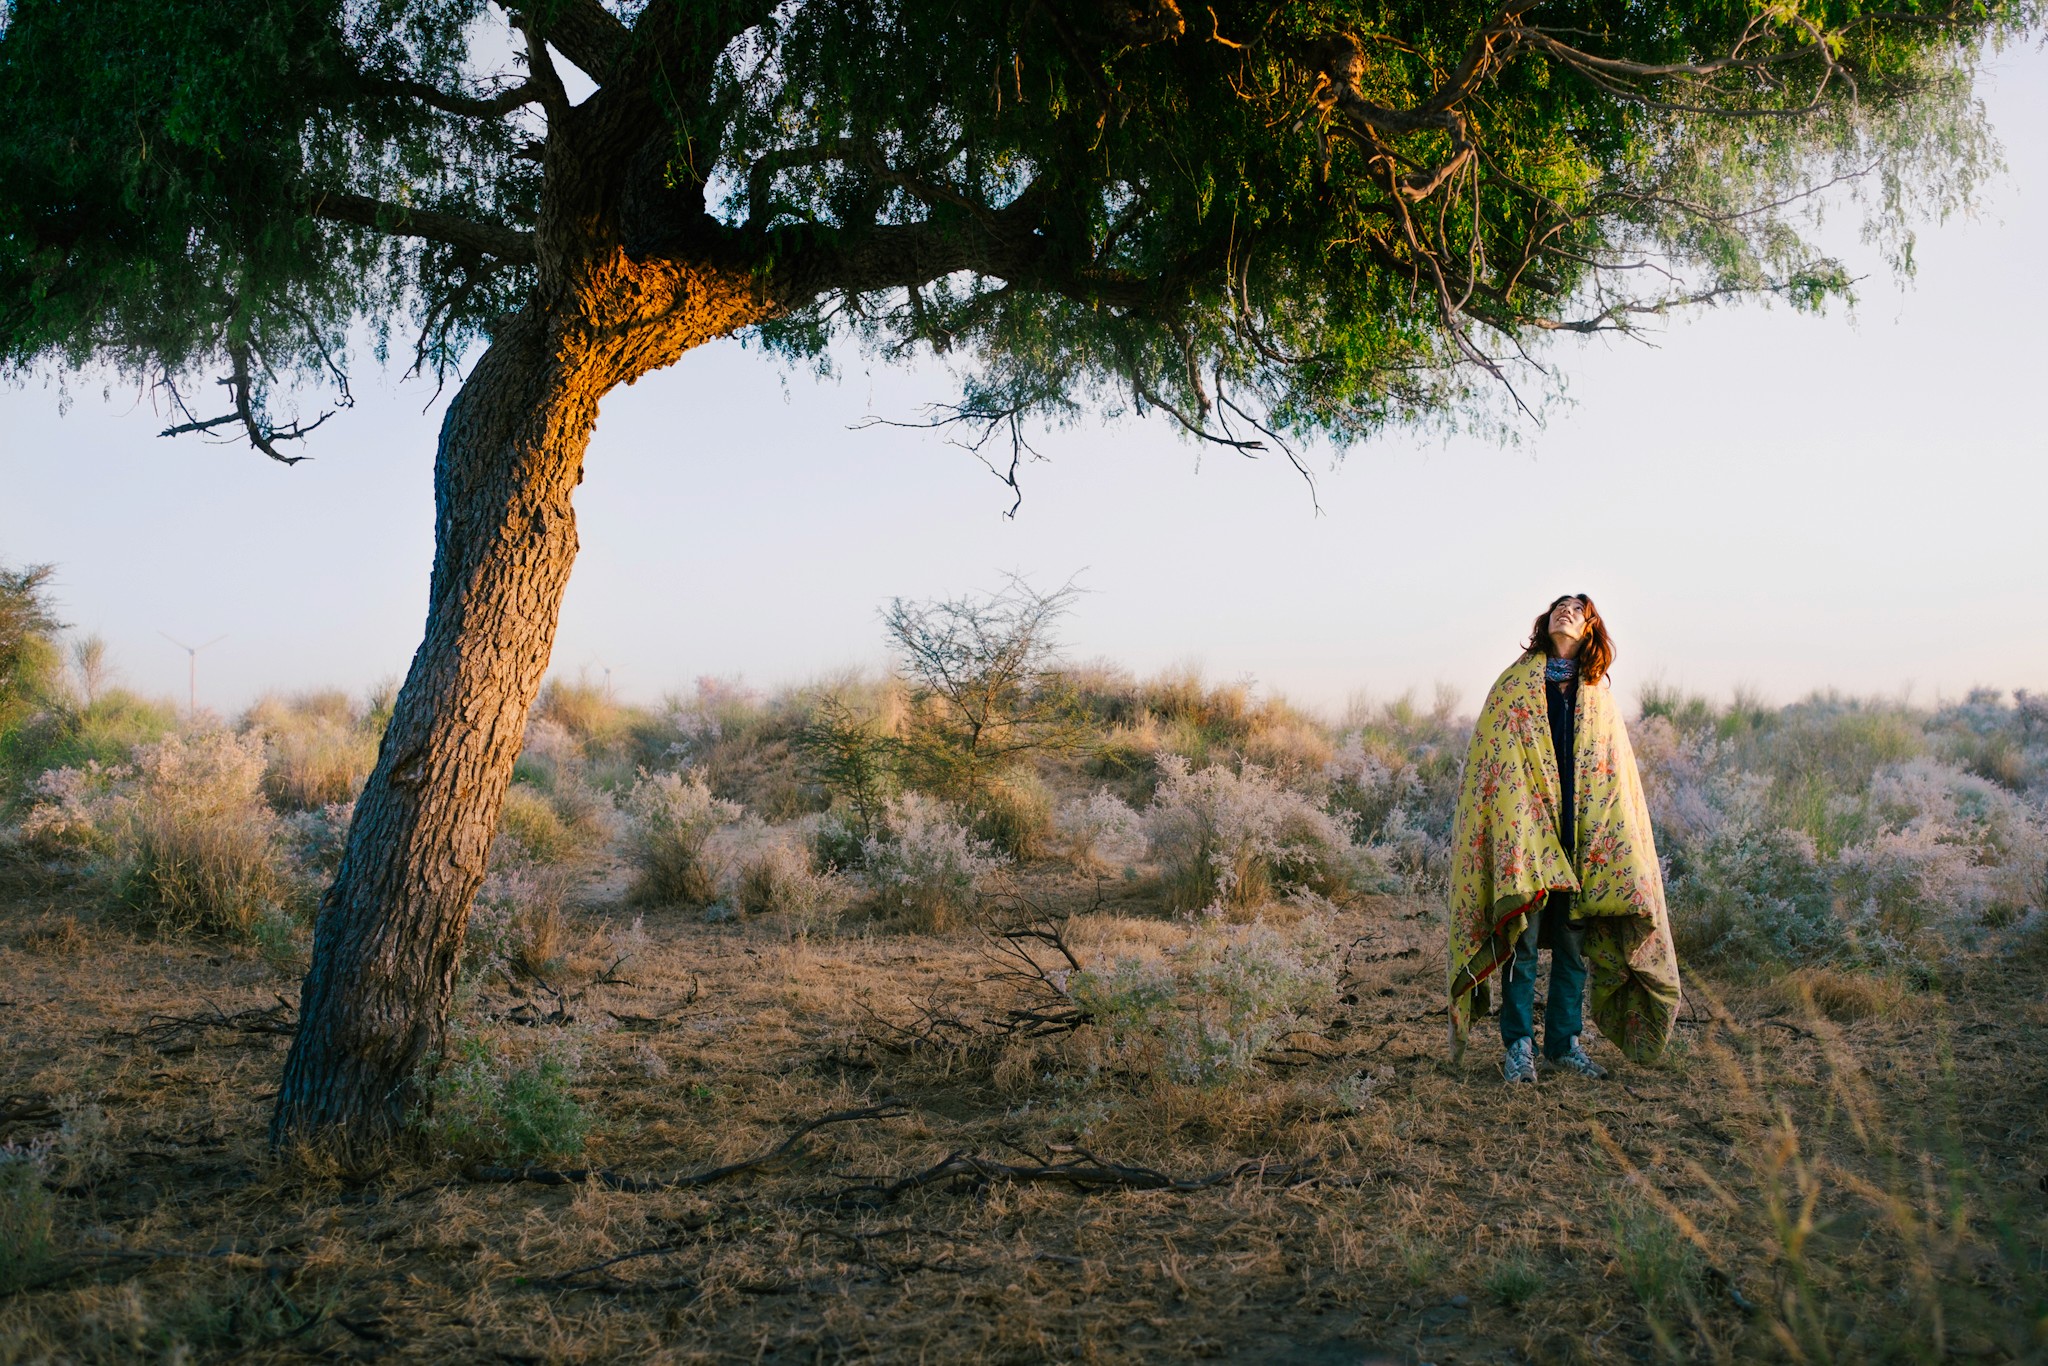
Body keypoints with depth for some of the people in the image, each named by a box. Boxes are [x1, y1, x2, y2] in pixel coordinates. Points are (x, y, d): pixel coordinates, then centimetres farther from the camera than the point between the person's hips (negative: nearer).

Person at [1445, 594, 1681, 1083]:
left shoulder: (1598, 693, 14)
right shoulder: (1515, 683, 4)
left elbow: (1617, 772, 15)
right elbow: (1490, 759, 0)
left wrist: (1622, 848, 8)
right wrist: (1509, 826, -9)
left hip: (1580, 837, 3)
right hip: (1524, 827, -3)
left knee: (1573, 942, 6)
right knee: (1523, 939, -5)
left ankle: (1564, 1042, 16)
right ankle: (1519, 1046, 2)